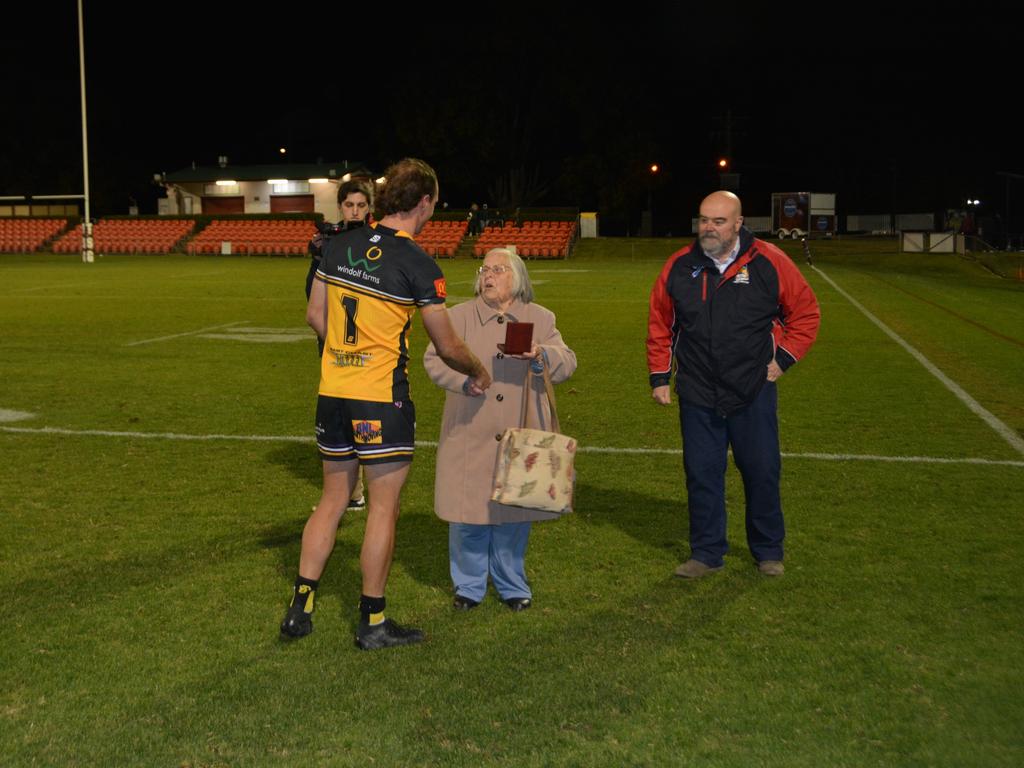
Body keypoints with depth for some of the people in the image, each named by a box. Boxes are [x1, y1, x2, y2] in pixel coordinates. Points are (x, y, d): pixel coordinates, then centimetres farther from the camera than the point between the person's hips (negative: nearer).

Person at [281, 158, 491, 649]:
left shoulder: (339, 246, 4)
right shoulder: (418, 265, -12)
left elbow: (315, 316, 12)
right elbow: (447, 346, -6)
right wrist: (478, 374, 13)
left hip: (332, 392, 6)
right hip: (383, 398, -6)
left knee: (332, 500, 17)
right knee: (384, 508, 5)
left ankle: (300, 609, 20)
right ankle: (372, 623, 14)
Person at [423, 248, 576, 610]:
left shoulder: (540, 319, 8)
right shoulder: (460, 316, 5)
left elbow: (567, 363, 1)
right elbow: (434, 359, -1)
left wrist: (541, 356, -21)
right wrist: (464, 378, -20)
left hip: (520, 438, 1)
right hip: (471, 437, -1)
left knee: (514, 513, 8)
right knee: (468, 512, 3)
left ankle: (511, 584, 25)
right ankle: (468, 585, 20)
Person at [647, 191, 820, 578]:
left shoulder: (769, 263, -7)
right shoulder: (679, 266, -1)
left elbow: (806, 311, 4)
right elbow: (659, 324, 10)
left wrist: (783, 358, 0)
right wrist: (659, 376, 7)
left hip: (753, 391, -1)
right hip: (697, 395, 2)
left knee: (762, 472, 8)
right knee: (702, 475, 7)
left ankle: (768, 551, 27)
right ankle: (706, 553, 22)